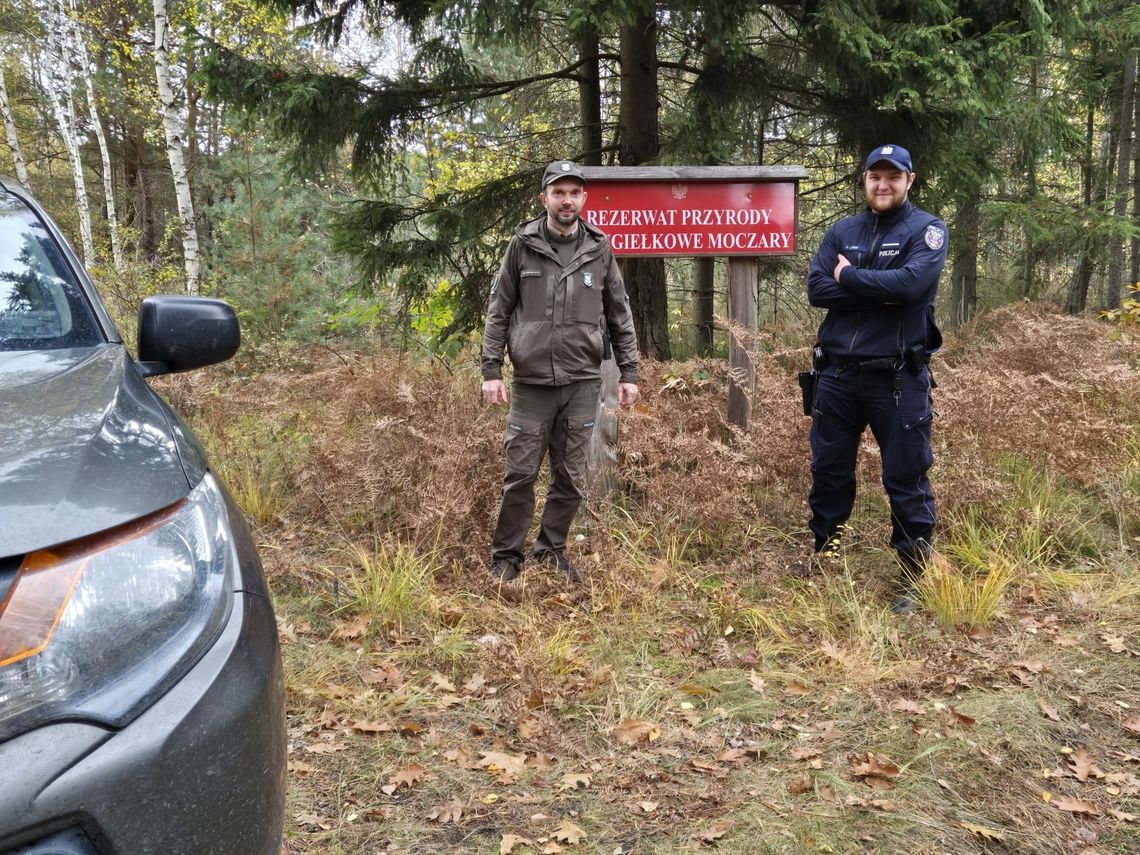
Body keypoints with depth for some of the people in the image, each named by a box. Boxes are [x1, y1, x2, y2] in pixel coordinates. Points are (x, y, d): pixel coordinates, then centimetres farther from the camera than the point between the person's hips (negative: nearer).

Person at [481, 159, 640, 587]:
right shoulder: (523, 245, 1)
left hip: (582, 382, 2)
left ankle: (552, 552, 24)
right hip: (531, 380, -2)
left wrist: (629, 372, 6)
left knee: (570, 477, 8)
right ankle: (506, 557, 16)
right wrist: (491, 369, -4)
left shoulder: (599, 250, 6)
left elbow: (620, 315, 10)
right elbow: (499, 311, 3)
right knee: (520, 474, 2)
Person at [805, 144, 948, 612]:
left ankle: (914, 577, 15)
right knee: (828, 473, 13)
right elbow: (817, 289, -4)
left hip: (899, 378, -4)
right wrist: (880, 292, -14)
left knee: (906, 479, 3)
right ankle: (820, 562, 29)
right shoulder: (841, 232, 10)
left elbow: (911, 283, -19)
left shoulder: (927, 230, -1)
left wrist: (849, 277, -8)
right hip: (837, 374, 4)